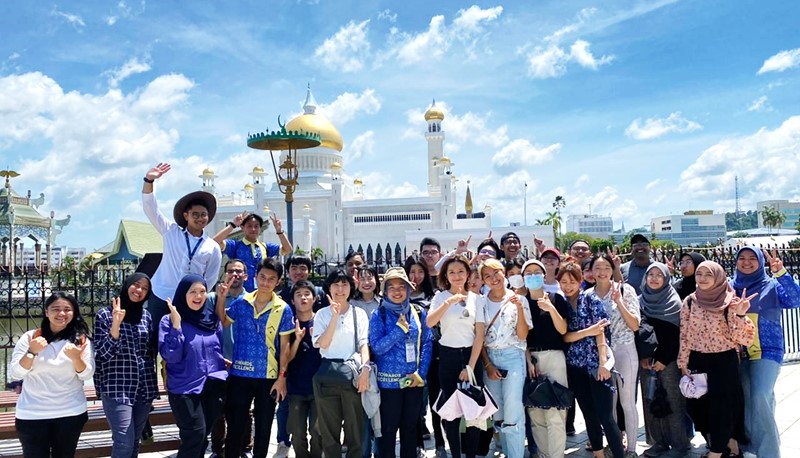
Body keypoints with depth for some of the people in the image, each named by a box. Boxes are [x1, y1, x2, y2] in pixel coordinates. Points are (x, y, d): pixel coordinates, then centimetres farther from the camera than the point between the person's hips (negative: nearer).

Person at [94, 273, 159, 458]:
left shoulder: (147, 316, 9)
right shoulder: (105, 314, -3)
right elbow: (104, 353, -11)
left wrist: (152, 387, 13)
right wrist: (116, 324, -23)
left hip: (145, 388, 5)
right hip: (117, 389, -5)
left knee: (134, 441, 11)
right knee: (124, 442, -10)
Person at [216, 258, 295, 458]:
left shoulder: (284, 309, -6)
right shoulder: (241, 303, 0)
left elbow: (284, 345, -3)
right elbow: (222, 324, 9)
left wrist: (282, 377, -7)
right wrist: (220, 298, -1)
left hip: (269, 377, -1)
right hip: (239, 375, 1)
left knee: (263, 428, 13)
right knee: (235, 426, 9)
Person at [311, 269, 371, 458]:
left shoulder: (359, 313, 7)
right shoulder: (322, 314, 5)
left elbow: (364, 343, -1)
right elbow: (322, 344, -6)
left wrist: (365, 368, -16)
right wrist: (334, 317, -14)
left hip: (353, 372, 0)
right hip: (327, 373, 0)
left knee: (355, 427, 5)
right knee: (329, 428, 7)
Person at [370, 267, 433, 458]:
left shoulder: (419, 313, 3)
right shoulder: (379, 314, -6)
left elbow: (426, 344, 3)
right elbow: (377, 347, -14)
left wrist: (421, 373, -6)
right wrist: (400, 328, -19)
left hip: (415, 380, 3)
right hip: (389, 380, -3)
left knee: (411, 426, 15)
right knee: (388, 428, 5)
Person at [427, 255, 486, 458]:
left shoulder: (475, 298, 3)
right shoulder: (441, 296, -1)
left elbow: (480, 334, -2)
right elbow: (429, 323, -19)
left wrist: (470, 366, -9)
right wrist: (449, 302, -32)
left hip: (471, 354, 1)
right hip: (448, 356, -1)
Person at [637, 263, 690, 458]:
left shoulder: (673, 302, 0)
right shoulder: (640, 301, 10)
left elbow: (675, 335, -7)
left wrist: (663, 360, -12)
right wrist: (642, 356, -2)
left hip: (668, 360, -4)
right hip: (645, 360, 4)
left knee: (672, 401, -3)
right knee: (651, 402, 5)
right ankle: (659, 441, 13)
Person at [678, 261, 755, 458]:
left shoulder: (730, 302, -10)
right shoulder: (689, 302, -1)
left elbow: (742, 339, -13)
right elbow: (685, 335, 5)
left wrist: (740, 316, -28)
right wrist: (683, 363, 4)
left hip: (724, 362, -4)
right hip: (698, 361, 4)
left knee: (722, 407, 1)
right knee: (698, 405, 8)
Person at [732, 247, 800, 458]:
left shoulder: (772, 285, -1)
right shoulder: (730, 287, 7)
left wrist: (781, 273, -28)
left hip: (766, 352, -3)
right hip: (739, 353, 3)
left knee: (760, 399, -15)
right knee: (746, 401, 9)